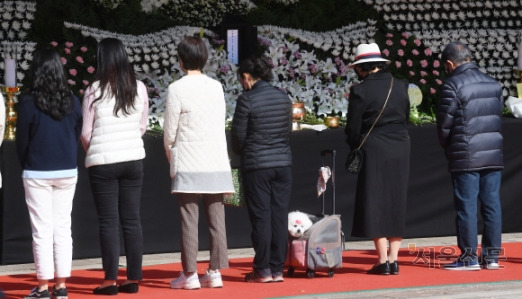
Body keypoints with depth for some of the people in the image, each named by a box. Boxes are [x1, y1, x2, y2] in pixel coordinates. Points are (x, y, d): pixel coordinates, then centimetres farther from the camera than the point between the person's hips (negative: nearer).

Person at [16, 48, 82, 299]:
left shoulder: (29, 102, -11)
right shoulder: (72, 101, -1)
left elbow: (21, 139, -4)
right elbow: (78, 135, 5)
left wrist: (25, 166, 11)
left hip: (37, 173, -3)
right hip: (67, 172, 3)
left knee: (42, 231, 1)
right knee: (63, 229, 8)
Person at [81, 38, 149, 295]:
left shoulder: (94, 90, -9)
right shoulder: (139, 88, 0)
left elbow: (86, 133, -5)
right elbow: (143, 126, 8)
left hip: (102, 162, -3)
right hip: (133, 160, 3)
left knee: (109, 222, 2)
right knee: (131, 219, 8)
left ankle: (111, 280, 0)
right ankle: (133, 278, 9)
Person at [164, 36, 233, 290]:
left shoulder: (177, 89, -7)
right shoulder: (216, 87, 6)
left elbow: (169, 131, -5)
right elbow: (221, 125, 8)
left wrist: (171, 156, 13)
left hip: (188, 164, -4)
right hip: (216, 163, 4)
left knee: (189, 220, -1)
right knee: (216, 218, 5)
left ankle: (190, 274, 0)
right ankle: (215, 272, 6)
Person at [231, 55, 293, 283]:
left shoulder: (247, 100, -11)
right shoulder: (284, 98, 6)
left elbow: (238, 136, -6)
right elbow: (288, 131, 11)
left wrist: (241, 153, 14)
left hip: (256, 166, -5)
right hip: (283, 163, 5)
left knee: (260, 217, 0)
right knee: (280, 216, 7)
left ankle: (263, 270, 2)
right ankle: (278, 269, 9)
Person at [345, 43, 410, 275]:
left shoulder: (360, 91, -11)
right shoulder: (400, 86, 4)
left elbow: (353, 128, -7)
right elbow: (406, 118, 10)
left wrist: (355, 147, 9)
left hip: (374, 151, -5)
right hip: (400, 151, 5)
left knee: (375, 205, 2)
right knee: (396, 204, 10)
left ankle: (383, 261, 0)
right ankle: (394, 260, 9)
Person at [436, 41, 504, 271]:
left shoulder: (453, 85, -9)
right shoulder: (493, 84, 11)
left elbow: (444, 123, -7)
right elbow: (499, 116, 13)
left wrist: (446, 146, 10)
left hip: (465, 157, -6)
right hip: (493, 155, 6)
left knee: (466, 206, -1)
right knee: (492, 204, 7)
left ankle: (469, 257, 1)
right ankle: (491, 256, 10)